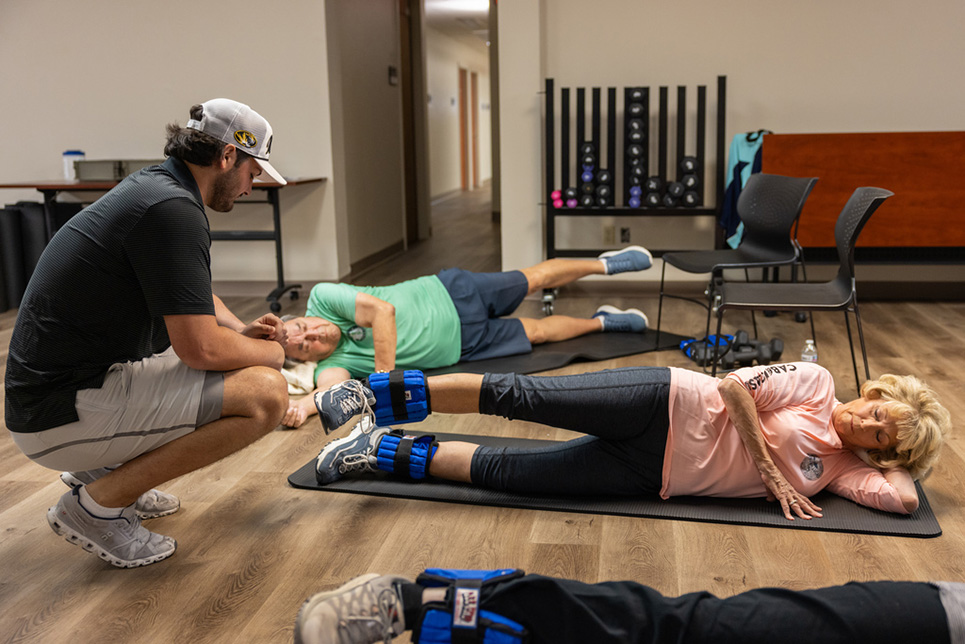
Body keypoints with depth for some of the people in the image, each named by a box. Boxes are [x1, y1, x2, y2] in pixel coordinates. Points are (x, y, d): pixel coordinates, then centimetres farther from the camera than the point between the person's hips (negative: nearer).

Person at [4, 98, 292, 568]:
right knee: (265, 393, -20)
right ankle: (97, 503, -8)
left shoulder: (152, 186, 12)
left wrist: (242, 332, 8)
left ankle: (100, 467, 18)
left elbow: (192, 296, 27)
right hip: (63, 417, -10)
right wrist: (269, 353, -4)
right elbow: (201, 348, -24)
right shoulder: (173, 208, -20)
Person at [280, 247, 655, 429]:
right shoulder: (330, 365, -17)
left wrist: (383, 376, -34)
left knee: (537, 278, 14)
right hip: (460, 346, 1)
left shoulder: (322, 298, -21)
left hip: (449, 294, -1)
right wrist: (303, 404, -55)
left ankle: (605, 264, 42)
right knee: (538, 332, 11)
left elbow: (382, 309, -31)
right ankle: (601, 322, 39)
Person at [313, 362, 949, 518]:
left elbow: (907, 498, 4)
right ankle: (383, 393, -7)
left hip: (656, 477, 3)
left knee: (507, 472, -8)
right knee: (523, 396, -17)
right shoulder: (815, 383, 2)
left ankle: (390, 452, 0)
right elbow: (733, 384, -6)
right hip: (668, 405, -3)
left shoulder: (840, 468, 13)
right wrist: (770, 467, -8)